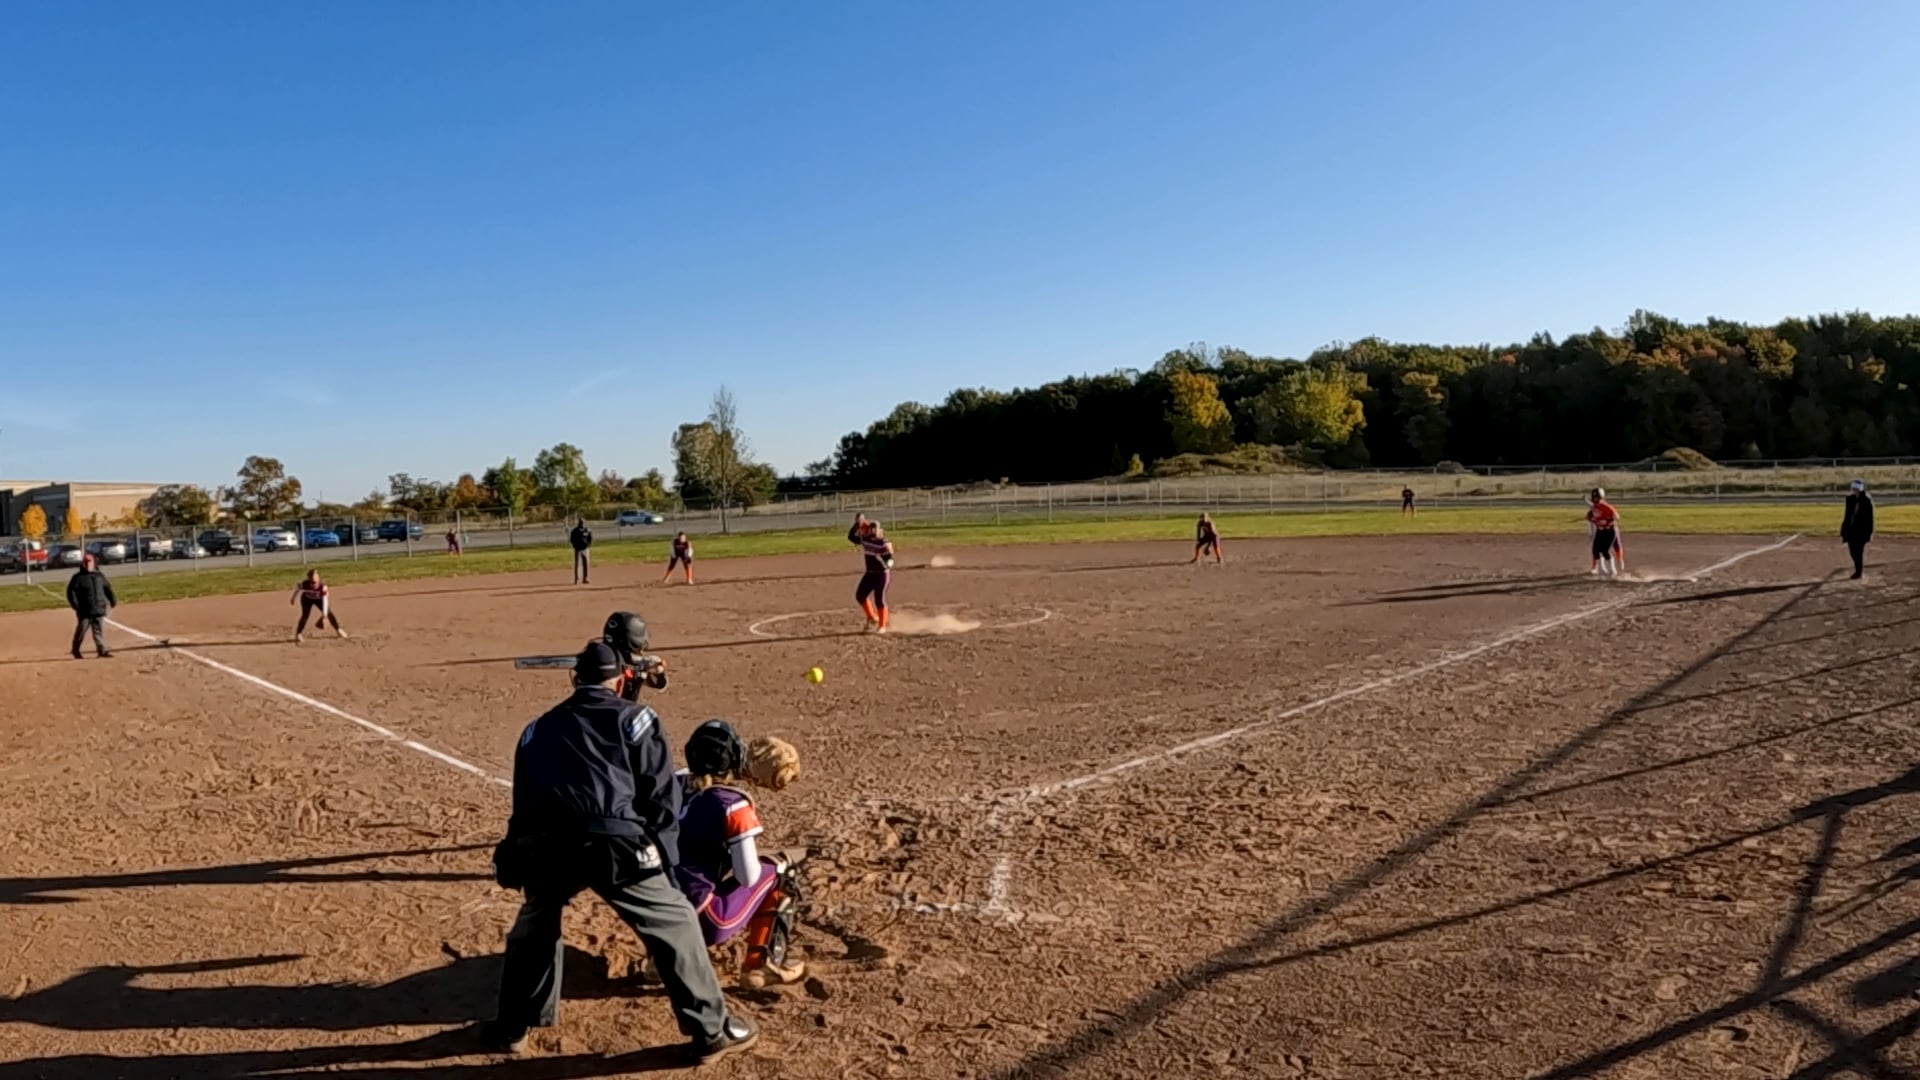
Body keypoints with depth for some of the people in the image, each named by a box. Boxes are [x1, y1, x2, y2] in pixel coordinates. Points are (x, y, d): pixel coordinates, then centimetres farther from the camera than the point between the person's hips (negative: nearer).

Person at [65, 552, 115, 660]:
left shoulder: (99, 576, 12)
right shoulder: (78, 577, -3)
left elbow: (108, 588, 20)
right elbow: (71, 591, -6)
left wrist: (113, 601, 14)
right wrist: (76, 606, -15)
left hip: (98, 610, 4)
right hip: (85, 611, -4)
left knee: (98, 630, 4)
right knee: (81, 630, 2)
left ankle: (102, 650, 3)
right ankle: (75, 651, 16)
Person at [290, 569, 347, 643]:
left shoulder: (323, 586, -41)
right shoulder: (304, 584, -37)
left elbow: (325, 601, -41)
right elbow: (297, 588, -12)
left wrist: (324, 616, -43)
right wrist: (293, 598, 5)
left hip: (319, 599, 0)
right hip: (307, 599, 0)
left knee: (328, 613, -3)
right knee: (305, 615, -14)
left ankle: (338, 629, 16)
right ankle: (298, 634, -3)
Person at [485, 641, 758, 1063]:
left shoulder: (538, 728, 28)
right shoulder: (632, 717, 16)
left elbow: (524, 801, 27)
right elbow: (662, 796, 9)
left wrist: (529, 862, 34)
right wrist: (661, 861, 16)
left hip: (541, 845, 4)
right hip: (609, 842, -4)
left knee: (533, 928, 33)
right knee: (674, 922, 11)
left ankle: (511, 1028, 44)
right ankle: (711, 1031, 15)